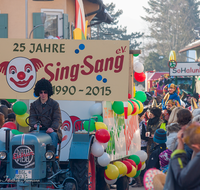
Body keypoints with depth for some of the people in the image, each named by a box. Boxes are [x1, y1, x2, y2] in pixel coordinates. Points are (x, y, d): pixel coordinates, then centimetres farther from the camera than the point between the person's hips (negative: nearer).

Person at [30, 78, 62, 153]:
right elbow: (32, 118, 9)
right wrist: (35, 124, -17)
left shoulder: (54, 104, 10)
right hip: (38, 130, 1)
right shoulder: (34, 105, 18)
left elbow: (57, 119, 1)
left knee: (54, 135, -35)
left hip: (51, 130, -1)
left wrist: (52, 128, -21)